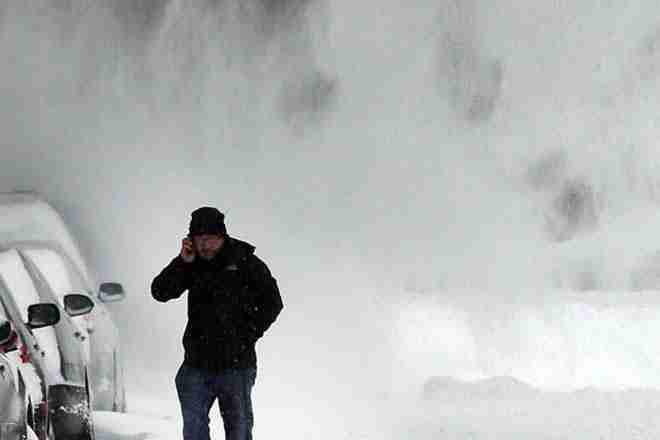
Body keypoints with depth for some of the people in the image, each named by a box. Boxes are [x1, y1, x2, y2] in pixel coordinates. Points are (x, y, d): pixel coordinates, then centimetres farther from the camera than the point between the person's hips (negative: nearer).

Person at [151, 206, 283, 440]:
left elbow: (272, 304, -1)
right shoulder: (192, 265, 5)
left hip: (236, 364, -3)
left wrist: (247, 335, -8)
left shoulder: (246, 263, -5)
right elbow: (160, 292, -3)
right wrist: (183, 262, -13)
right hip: (196, 363, 3)